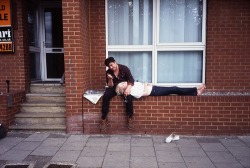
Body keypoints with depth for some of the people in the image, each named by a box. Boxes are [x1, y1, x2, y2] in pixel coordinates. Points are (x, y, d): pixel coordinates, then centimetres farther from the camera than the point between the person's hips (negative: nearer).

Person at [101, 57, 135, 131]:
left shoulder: (124, 68, -13)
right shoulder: (108, 72, -8)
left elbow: (131, 80, -18)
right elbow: (110, 86, -8)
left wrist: (128, 88, -37)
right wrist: (110, 79, -30)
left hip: (125, 87, -2)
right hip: (115, 88, 2)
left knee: (129, 97, -34)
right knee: (105, 96, -27)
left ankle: (130, 119, -22)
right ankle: (104, 119, -20)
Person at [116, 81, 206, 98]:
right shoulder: (132, 92, -19)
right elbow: (145, 93, -23)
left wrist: (147, 84, 1)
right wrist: (146, 86, -11)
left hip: (153, 87, 8)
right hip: (153, 92, -8)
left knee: (174, 89, 3)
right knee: (174, 90, -9)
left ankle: (196, 92, 8)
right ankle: (196, 90, 1)